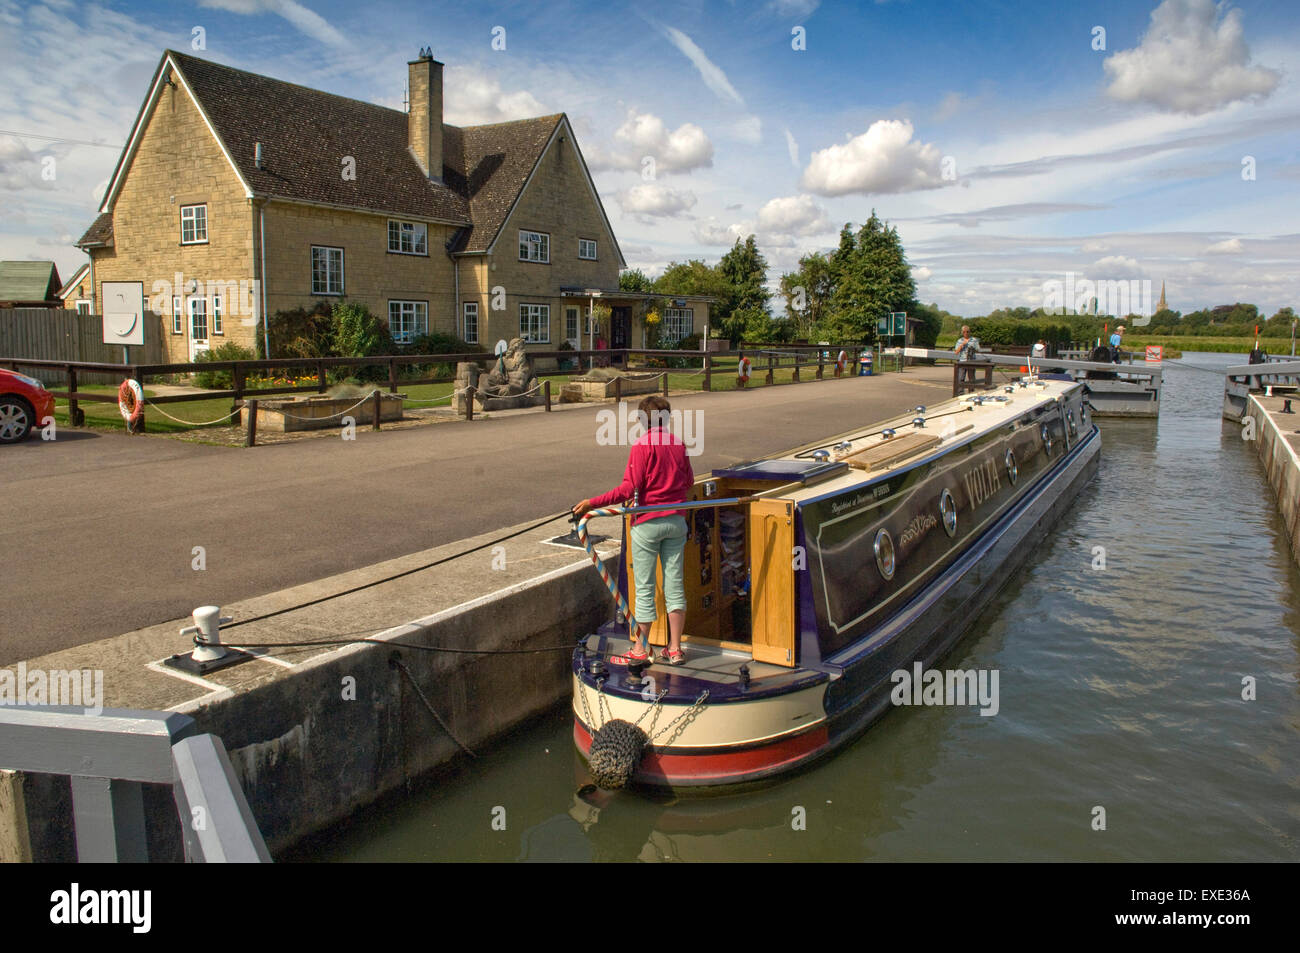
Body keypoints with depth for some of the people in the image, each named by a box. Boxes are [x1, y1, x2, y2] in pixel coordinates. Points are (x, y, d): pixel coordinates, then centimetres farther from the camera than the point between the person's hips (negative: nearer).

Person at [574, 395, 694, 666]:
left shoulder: (642, 445, -12)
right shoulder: (678, 443, 5)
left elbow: (629, 488, -18)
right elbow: (689, 481, 15)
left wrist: (593, 503, -16)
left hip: (648, 522, -5)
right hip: (676, 521, 5)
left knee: (644, 588, 4)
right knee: (675, 585, 10)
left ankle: (641, 649, 13)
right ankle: (674, 649, 15)